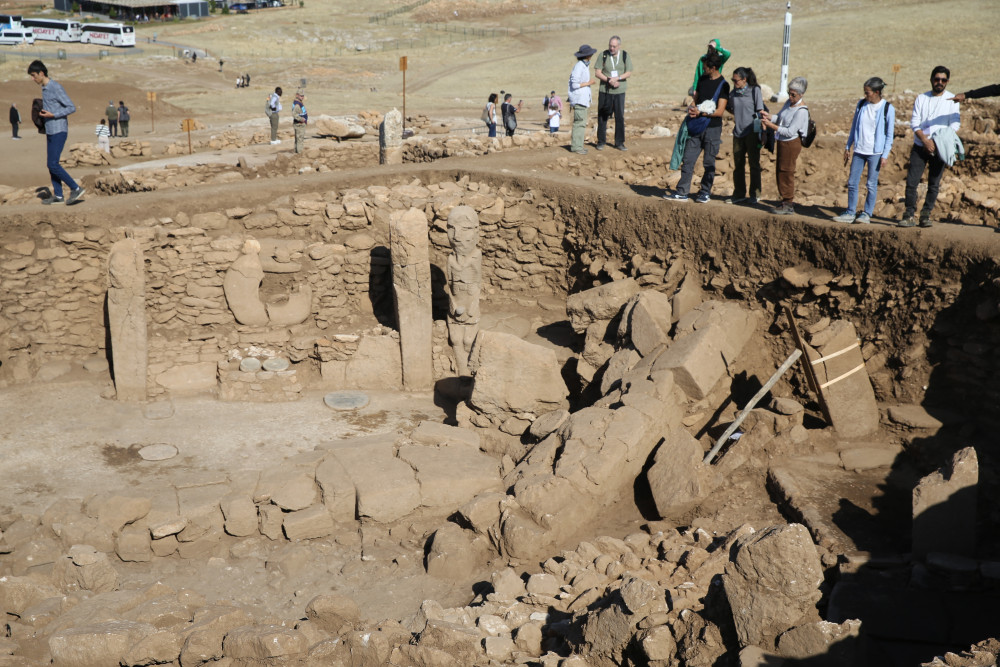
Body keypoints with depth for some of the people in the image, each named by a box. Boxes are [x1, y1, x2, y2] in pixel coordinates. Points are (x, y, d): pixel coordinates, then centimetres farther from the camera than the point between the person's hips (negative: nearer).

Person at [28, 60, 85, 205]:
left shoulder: (56, 87, -13)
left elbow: (72, 107, -16)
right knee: (51, 164, 8)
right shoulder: (45, 89, 15)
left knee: (53, 164, -14)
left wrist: (52, 115, -20)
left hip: (59, 131, -9)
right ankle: (58, 195, 12)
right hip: (50, 131, 9)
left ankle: (76, 189, -8)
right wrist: (42, 115, 11)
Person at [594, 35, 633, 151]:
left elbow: (629, 73, 0)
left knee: (620, 117, 1)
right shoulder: (603, 55, 0)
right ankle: (601, 142, 13)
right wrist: (609, 80, -17)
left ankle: (619, 142, 9)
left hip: (619, 91, 1)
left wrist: (617, 78, -17)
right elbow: (597, 73, -3)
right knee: (602, 117, 3)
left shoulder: (625, 55, 4)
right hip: (604, 91, -1)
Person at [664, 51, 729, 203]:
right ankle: (682, 192, 3)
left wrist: (700, 113, -18)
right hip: (696, 126, 6)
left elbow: (720, 111, -13)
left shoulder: (723, 85, -9)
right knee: (688, 159, 1)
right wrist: (691, 108, -4)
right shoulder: (702, 79, 11)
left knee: (709, 163, 3)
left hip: (712, 128, -6)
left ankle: (705, 192, 13)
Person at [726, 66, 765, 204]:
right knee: (738, 164, 8)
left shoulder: (755, 90, -4)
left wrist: (761, 131, -8)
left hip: (752, 132, -5)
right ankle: (739, 194, 17)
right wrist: (723, 105, 7)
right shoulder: (734, 93, 8)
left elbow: (760, 111, -5)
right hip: (738, 132, 5)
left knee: (754, 164, 2)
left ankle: (755, 194, 10)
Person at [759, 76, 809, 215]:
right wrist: (769, 116, -1)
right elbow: (780, 118, 19)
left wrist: (772, 126, -22)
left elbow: (790, 131, -21)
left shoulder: (801, 111, -18)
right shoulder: (788, 103, 8)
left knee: (786, 172, -5)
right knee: (779, 171, 13)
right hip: (782, 142, 9)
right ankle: (786, 202, 22)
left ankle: (789, 205, 2)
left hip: (792, 143, -9)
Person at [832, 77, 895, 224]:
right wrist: (848, 147, 14)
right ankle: (850, 213, 11)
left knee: (871, 184, 2)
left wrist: (885, 155, -7)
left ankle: (867, 214, 11)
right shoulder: (861, 104, 6)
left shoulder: (888, 109, -5)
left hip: (875, 152, -4)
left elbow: (889, 135, -2)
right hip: (859, 150, 4)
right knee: (852, 182, 3)